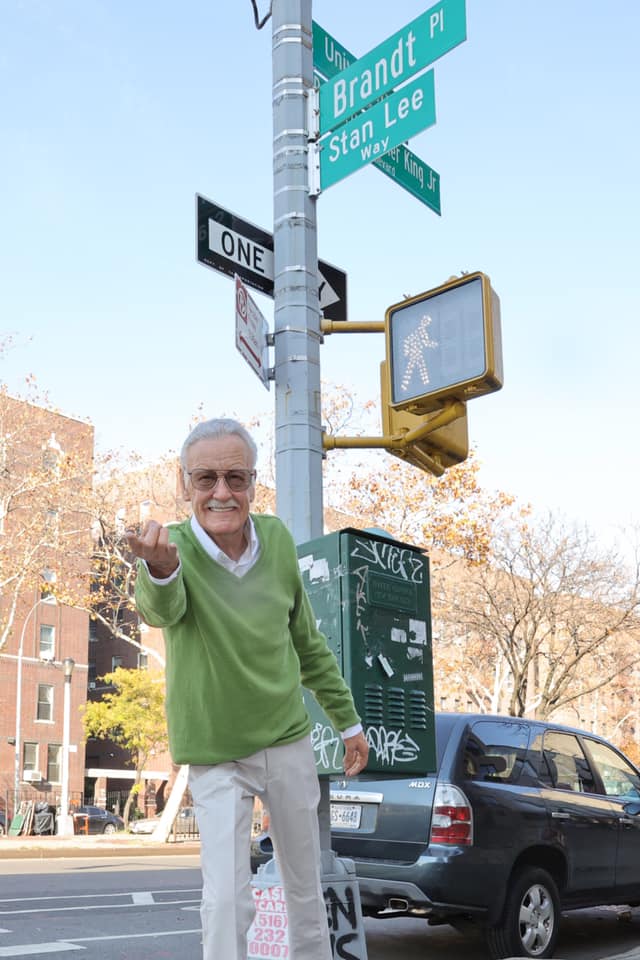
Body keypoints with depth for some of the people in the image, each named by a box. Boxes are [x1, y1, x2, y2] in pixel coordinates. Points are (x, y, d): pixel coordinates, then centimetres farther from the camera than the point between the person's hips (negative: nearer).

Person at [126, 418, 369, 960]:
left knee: (306, 888, 16)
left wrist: (347, 719, 12)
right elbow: (159, 609, -43)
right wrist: (159, 569, -67)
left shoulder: (277, 539, -7)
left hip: (289, 742, 4)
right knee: (227, 901, -5)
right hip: (215, 757, -3)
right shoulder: (173, 548, -18)